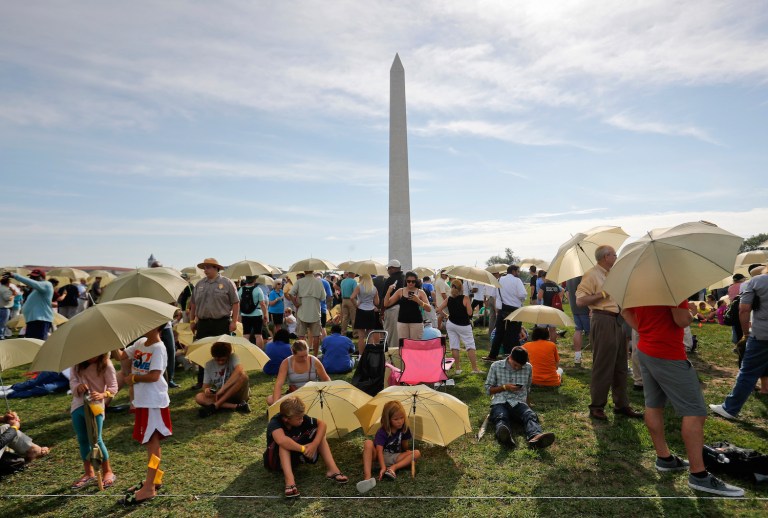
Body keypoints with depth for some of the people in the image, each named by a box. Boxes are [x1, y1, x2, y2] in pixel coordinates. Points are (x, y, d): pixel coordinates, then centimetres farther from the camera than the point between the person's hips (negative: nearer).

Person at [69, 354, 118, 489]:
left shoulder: (105, 365, -12)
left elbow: (113, 387, -12)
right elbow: (72, 380, 0)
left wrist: (103, 394, -32)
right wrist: (77, 386, -23)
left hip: (95, 406, -5)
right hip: (78, 405, 5)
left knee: (95, 440, -6)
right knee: (82, 440, 12)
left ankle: (108, 472, 9)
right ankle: (89, 473, 26)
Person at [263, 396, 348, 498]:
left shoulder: (301, 419, -15)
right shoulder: (275, 423, -31)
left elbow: (322, 424, -13)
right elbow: (281, 440, -51)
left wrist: (314, 444, -28)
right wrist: (303, 448, -40)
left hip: (295, 456, 5)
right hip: (277, 461, -5)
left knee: (317, 431, -12)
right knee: (284, 444, -36)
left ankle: (332, 469, -19)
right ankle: (289, 481, -46)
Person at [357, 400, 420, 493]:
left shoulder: (404, 429, -8)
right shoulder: (381, 432, -21)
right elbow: (379, 451, -33)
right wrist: (383, 467, -43)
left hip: (393, 458, 4)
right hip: (379, 458, -4)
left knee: (417, 453, -18)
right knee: (368, 443, -35)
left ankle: (393, 468, -33)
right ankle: (367, 477, -48)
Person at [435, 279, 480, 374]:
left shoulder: (448, 299, -2)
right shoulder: (465, 298, -14)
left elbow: (439, 310, -1)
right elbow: (469, 313, -16)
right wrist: (468, 305, 1)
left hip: (451, 324, 4)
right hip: (463, 326, -4)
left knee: (454, 346, 7)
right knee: (470, 346, 5)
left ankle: (457, 368, 12)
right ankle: (475, 368, 5)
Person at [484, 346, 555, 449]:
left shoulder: (528, 368, 13)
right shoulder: (496, 366, 6)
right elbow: (488, 389, 9)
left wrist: (526, 402, 15)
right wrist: (505, 387, -4)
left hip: (519, 403, 2)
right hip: (500, 402, -2)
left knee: (531, 415, -33)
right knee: (501, 417, -37)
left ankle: (535, 437, -64)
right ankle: (505, 437, -70)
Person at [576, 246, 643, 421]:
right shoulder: (592, 274, -11)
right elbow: (580, 301, -19)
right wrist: (603, 294, -19)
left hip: (617, 321, 9)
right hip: (603, 322, -9)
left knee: (620, 365, 14)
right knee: (602, 366, -3)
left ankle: (621, 404, 25)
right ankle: (596, 406, 8)